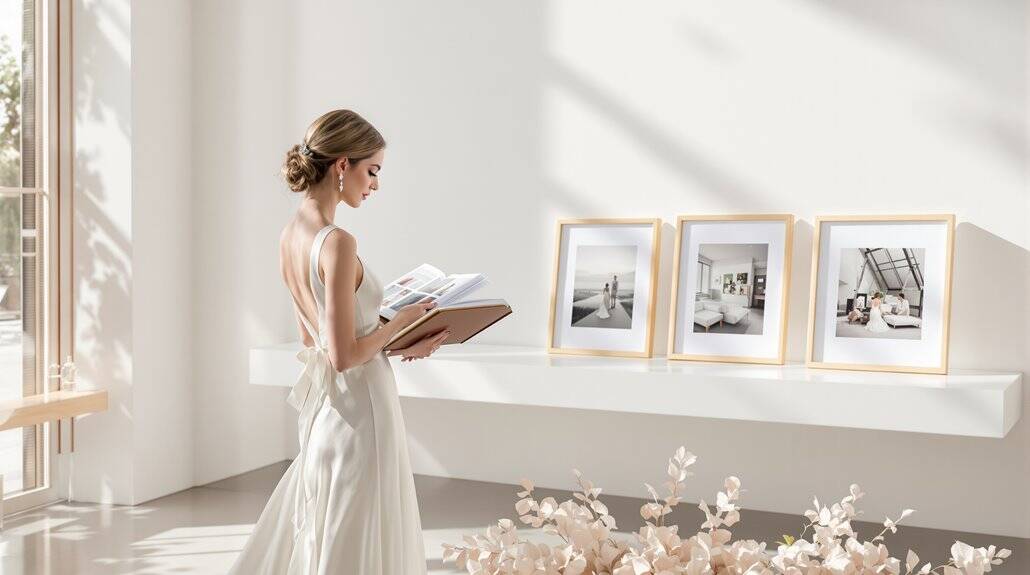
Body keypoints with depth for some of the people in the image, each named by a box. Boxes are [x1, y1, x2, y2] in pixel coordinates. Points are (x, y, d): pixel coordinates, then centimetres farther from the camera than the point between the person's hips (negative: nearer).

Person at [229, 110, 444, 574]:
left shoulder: (291, 234, 6)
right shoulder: (337, 243, -22)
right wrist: (401, 321, -8)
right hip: (359, 410, -9)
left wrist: (396, 342, 9)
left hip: (323, 406, 9)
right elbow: (345, 355, -22)